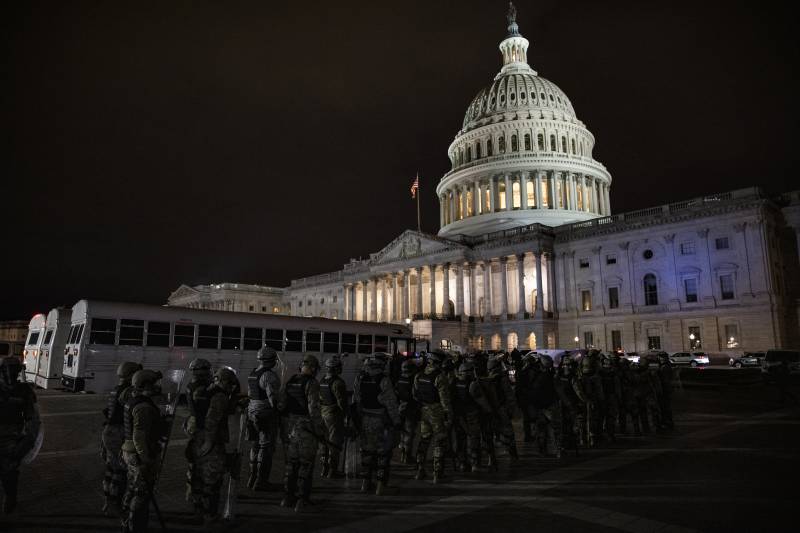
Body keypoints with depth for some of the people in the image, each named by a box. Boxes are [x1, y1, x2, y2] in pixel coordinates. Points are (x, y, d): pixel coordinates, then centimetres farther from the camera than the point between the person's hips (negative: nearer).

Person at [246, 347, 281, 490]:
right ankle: (261, 482, 3)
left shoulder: (253, 373, 9)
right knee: (266, 447, 0)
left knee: (256, 446, 18)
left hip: (253, 412, 9)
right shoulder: (269, 375, -18)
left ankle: (252, 478, 27)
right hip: (266, 414, -8)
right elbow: (273, 397, -22)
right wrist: (278, 410, -10)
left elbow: (250, 394, 14)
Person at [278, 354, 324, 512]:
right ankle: (302, 500, 5)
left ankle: (288, 497, 23)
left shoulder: (289, 382, 5)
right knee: (306, 464, 3)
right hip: (306, 428, -6)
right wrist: (320, 430, -11)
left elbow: (280, 405, 7)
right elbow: (314, 409, -19)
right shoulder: (311, 384, -15)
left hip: (290, 427, 6)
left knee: (291, 463, 17)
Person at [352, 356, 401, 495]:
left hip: (365, 420, 5)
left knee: (367, 450, 16)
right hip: (381, 421, -4)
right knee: (383, 451, 7)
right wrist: (396, 421, -4)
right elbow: (391, 404, -14)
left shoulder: (360, 378, -4)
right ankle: (381, 484, 9)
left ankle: (366, 482, 23)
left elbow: (356, 400, 3)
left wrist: (359, 417, 14)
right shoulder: (384, 381, -18)